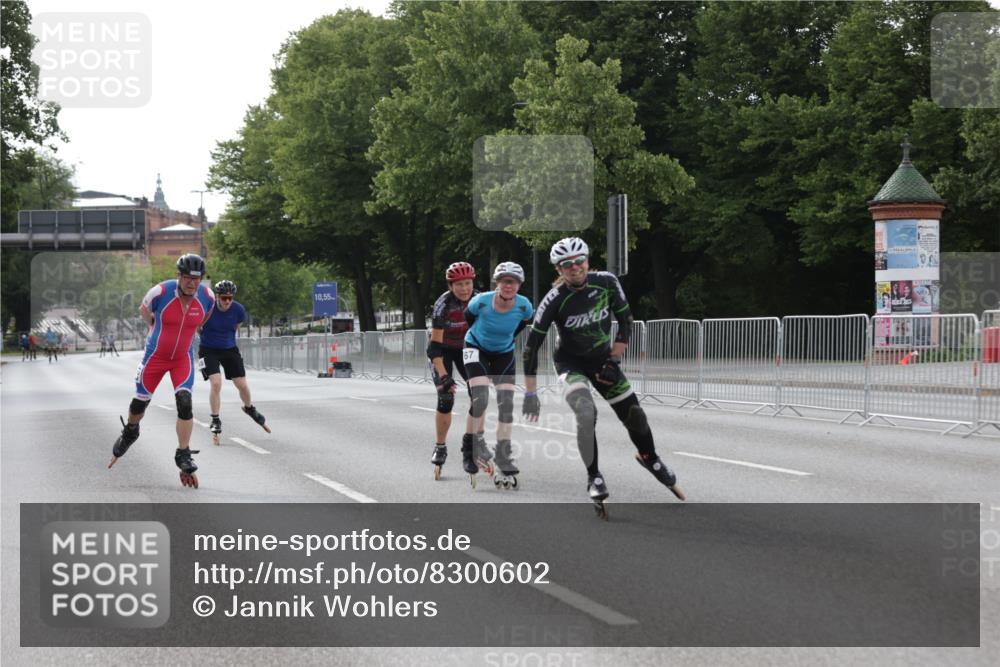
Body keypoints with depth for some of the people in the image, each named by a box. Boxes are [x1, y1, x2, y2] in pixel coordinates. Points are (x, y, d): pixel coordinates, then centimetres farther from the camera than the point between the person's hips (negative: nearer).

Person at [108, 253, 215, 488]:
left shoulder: (207, 297, -15)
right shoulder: (161, 292, -24)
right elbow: (144, 309, 0)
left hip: (183, 358, 1)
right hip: (155, 355, -1)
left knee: (184, 402, -16)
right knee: (140, 402, 11)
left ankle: (183, 456, -5)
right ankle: (129, 432, 44)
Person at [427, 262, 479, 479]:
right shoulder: (444, 304, -30)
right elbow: (434, 346, -31)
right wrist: (443, 376, -39)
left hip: (466, 347, 4)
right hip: (443, 350, -4)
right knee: (446, 396, -16)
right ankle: (440, 448, -1)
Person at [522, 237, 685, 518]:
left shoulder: (606, 282, -16)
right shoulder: (555, 300, -25)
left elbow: (625, 319, -1)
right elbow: (532, 345, -22)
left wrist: (614, 360, -7)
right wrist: (530, 393, -23)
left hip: (602, 358, 3)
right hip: (571, 361, -3)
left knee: (634, 414, 4)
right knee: (586, 413, -28)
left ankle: (651, 459, 34)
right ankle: (594, 479, -16)